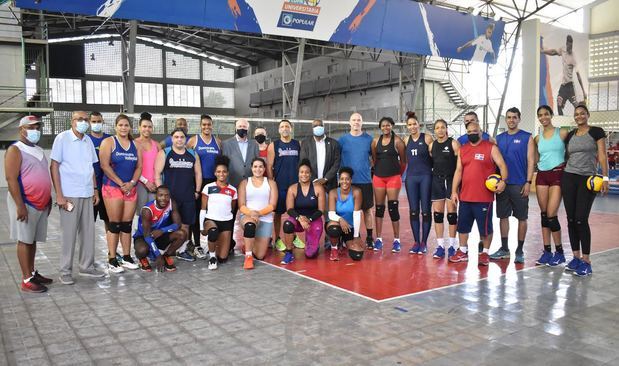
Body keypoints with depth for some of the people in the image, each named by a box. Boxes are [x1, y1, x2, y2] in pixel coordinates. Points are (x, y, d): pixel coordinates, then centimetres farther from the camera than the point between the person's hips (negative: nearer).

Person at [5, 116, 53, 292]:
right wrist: (20, 205, -21)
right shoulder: (15, 150, -9)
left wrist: (48, 200, 20)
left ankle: (32, 272, 24)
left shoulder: (39, 151, 16)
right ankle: (26, 280, 1)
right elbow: (11, 179, -16)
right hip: (25, 203, -8)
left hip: (41, 204, 8)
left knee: (33, 240, 14)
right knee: (24, 240, -3)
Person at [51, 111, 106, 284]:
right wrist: (59, 195, -12)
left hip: (87, 194, 5)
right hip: (69, 195, -5)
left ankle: (87, 266, 20)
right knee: (69, 234, 0)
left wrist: (95, 190, 12)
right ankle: (65, 271, 11)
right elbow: (54, 167, -7)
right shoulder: (62, 138, -5)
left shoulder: (88, 141, 11)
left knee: (88, 231, 9)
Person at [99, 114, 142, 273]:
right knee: (114, 224, -4)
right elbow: (105, 166, -10)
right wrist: (121, 184, -13)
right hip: (112, 187, -4)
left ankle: (127, 258, 14)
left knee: (127, 224, 7)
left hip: (131, 189, 5)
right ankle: (112, 260, 1)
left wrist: (132, 183, -7)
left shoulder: (135, 144, 13)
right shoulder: (108, 142, -1)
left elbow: (139, 166, 10)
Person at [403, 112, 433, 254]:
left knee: (426, 211, 0)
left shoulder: (427, 138, -3)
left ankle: (424, 243, 9)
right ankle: (416, 242, 13)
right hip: (411, 177, 4)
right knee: (413, 211, 5)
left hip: (426, 177, -4)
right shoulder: (406, 140, 9)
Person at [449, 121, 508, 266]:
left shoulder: (491, 147, -2)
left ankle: (485, 253, 18)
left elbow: (502, 165, -7)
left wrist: (503, 180, -26)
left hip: (484, 197, -5)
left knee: (485, 227, 3)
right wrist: (454, 191, 5)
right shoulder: (462, 149, 11)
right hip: (465, 196, 5)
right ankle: (463, 251, 25)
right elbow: (458, 171, 10)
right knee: (462, 225, 12)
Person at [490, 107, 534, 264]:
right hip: (502, 184, 4)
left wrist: (528, 182, -12)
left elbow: (531, 161, -5)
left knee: (521, 217, 2)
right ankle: (504, 249, 18)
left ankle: (519, 251, 11)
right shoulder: (499, 138, 11)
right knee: (503, 216, 8)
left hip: (519, 185, -4)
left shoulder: (527, 137, 0)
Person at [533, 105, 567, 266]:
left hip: (557, 175, -4)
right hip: (542, 176, 4)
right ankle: (547, 251, 13)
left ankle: (559, 252, 7)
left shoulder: (562, 133, -1)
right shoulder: (537, 138, 11)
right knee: (544, 215, 5)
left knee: (551, 215, -9)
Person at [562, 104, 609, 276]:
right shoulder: (570, 135, 12)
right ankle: (576, 256, 13)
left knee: (581, 219, -9)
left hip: (588, 179, -4)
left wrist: (605, 177, -14)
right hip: (568, 178, 4)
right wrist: (560, 173, 11)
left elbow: (602, 155, -5)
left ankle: (586, 260, -1)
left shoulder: (596, 132, 0)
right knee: (571, 219, 3)